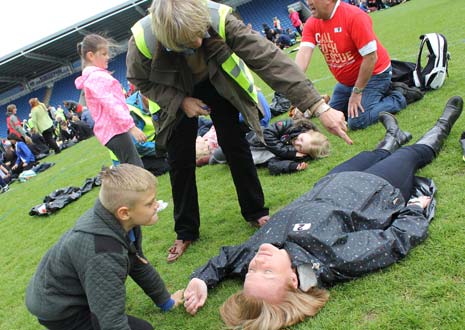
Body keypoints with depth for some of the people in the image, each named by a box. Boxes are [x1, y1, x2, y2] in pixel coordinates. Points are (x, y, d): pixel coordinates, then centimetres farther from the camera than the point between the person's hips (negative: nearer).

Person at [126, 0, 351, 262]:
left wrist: (319, 106, -46)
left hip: (217, 83, 0)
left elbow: (269, 58, -41)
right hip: (175, 95, 0)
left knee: (236, 145, -2)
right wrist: (180, 101, -27)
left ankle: (255, 211, 20)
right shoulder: (143, 40, -35)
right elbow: (140, 81, -13)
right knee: (180, 160, 1)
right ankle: (186, 232, 18)